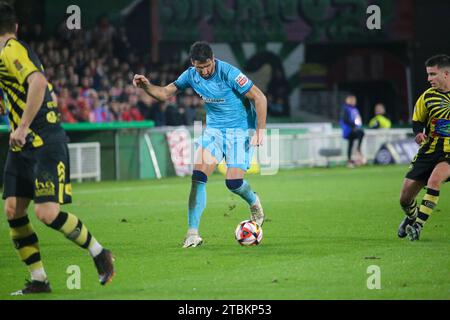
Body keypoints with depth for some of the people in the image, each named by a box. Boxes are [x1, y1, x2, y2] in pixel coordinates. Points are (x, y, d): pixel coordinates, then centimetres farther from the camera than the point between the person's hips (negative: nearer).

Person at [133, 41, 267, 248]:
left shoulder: (228, 73, -21)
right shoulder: (191, 75, -4)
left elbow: (259, 98, -17)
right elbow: (165, 93, 4)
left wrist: (260, 130, -20)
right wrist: (146, 86, -16)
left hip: (240, 130, -5)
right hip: (213, 129, 5)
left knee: (233, 182, -13)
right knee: (198, 177, -13)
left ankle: (253, 202, 25)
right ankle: (192, 233, -13)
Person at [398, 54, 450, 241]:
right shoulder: (428, 96, 3)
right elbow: (417, 121, 14)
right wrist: (419, 133, -8)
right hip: (429, 150, 3)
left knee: (434, 179, -35)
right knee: (405, 199, 2)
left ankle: (418, 225, -26)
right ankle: (411, 217, 38)